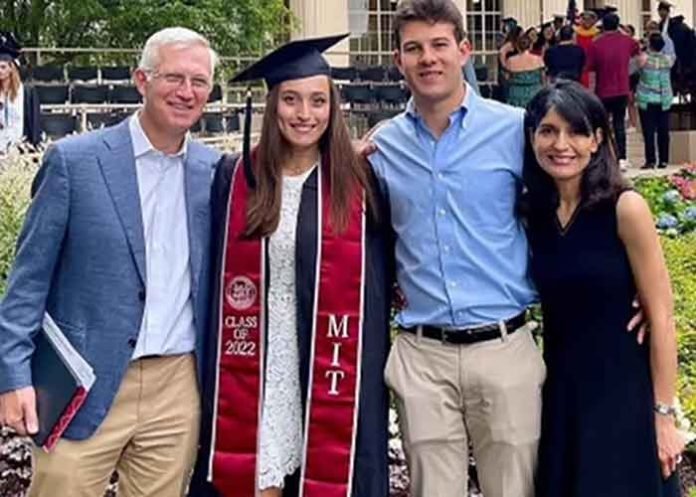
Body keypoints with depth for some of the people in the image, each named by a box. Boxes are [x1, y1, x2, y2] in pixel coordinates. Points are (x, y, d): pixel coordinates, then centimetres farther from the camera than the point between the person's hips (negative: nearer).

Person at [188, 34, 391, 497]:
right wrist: (219, 370, 0)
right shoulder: (234, 179, 1)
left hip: (332, 371, 0)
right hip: (256, 368, 0)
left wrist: (373, 370, 1)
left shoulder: (358, 183, 1)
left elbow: (377, 287, 6)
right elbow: (217, 277, 4)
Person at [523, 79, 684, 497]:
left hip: (622, 393, -4)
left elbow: (661, 319, -11)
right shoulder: (533, 212, 0)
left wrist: (664, 414, -11)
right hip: (559, 392, 5)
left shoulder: (625, 208, -13)